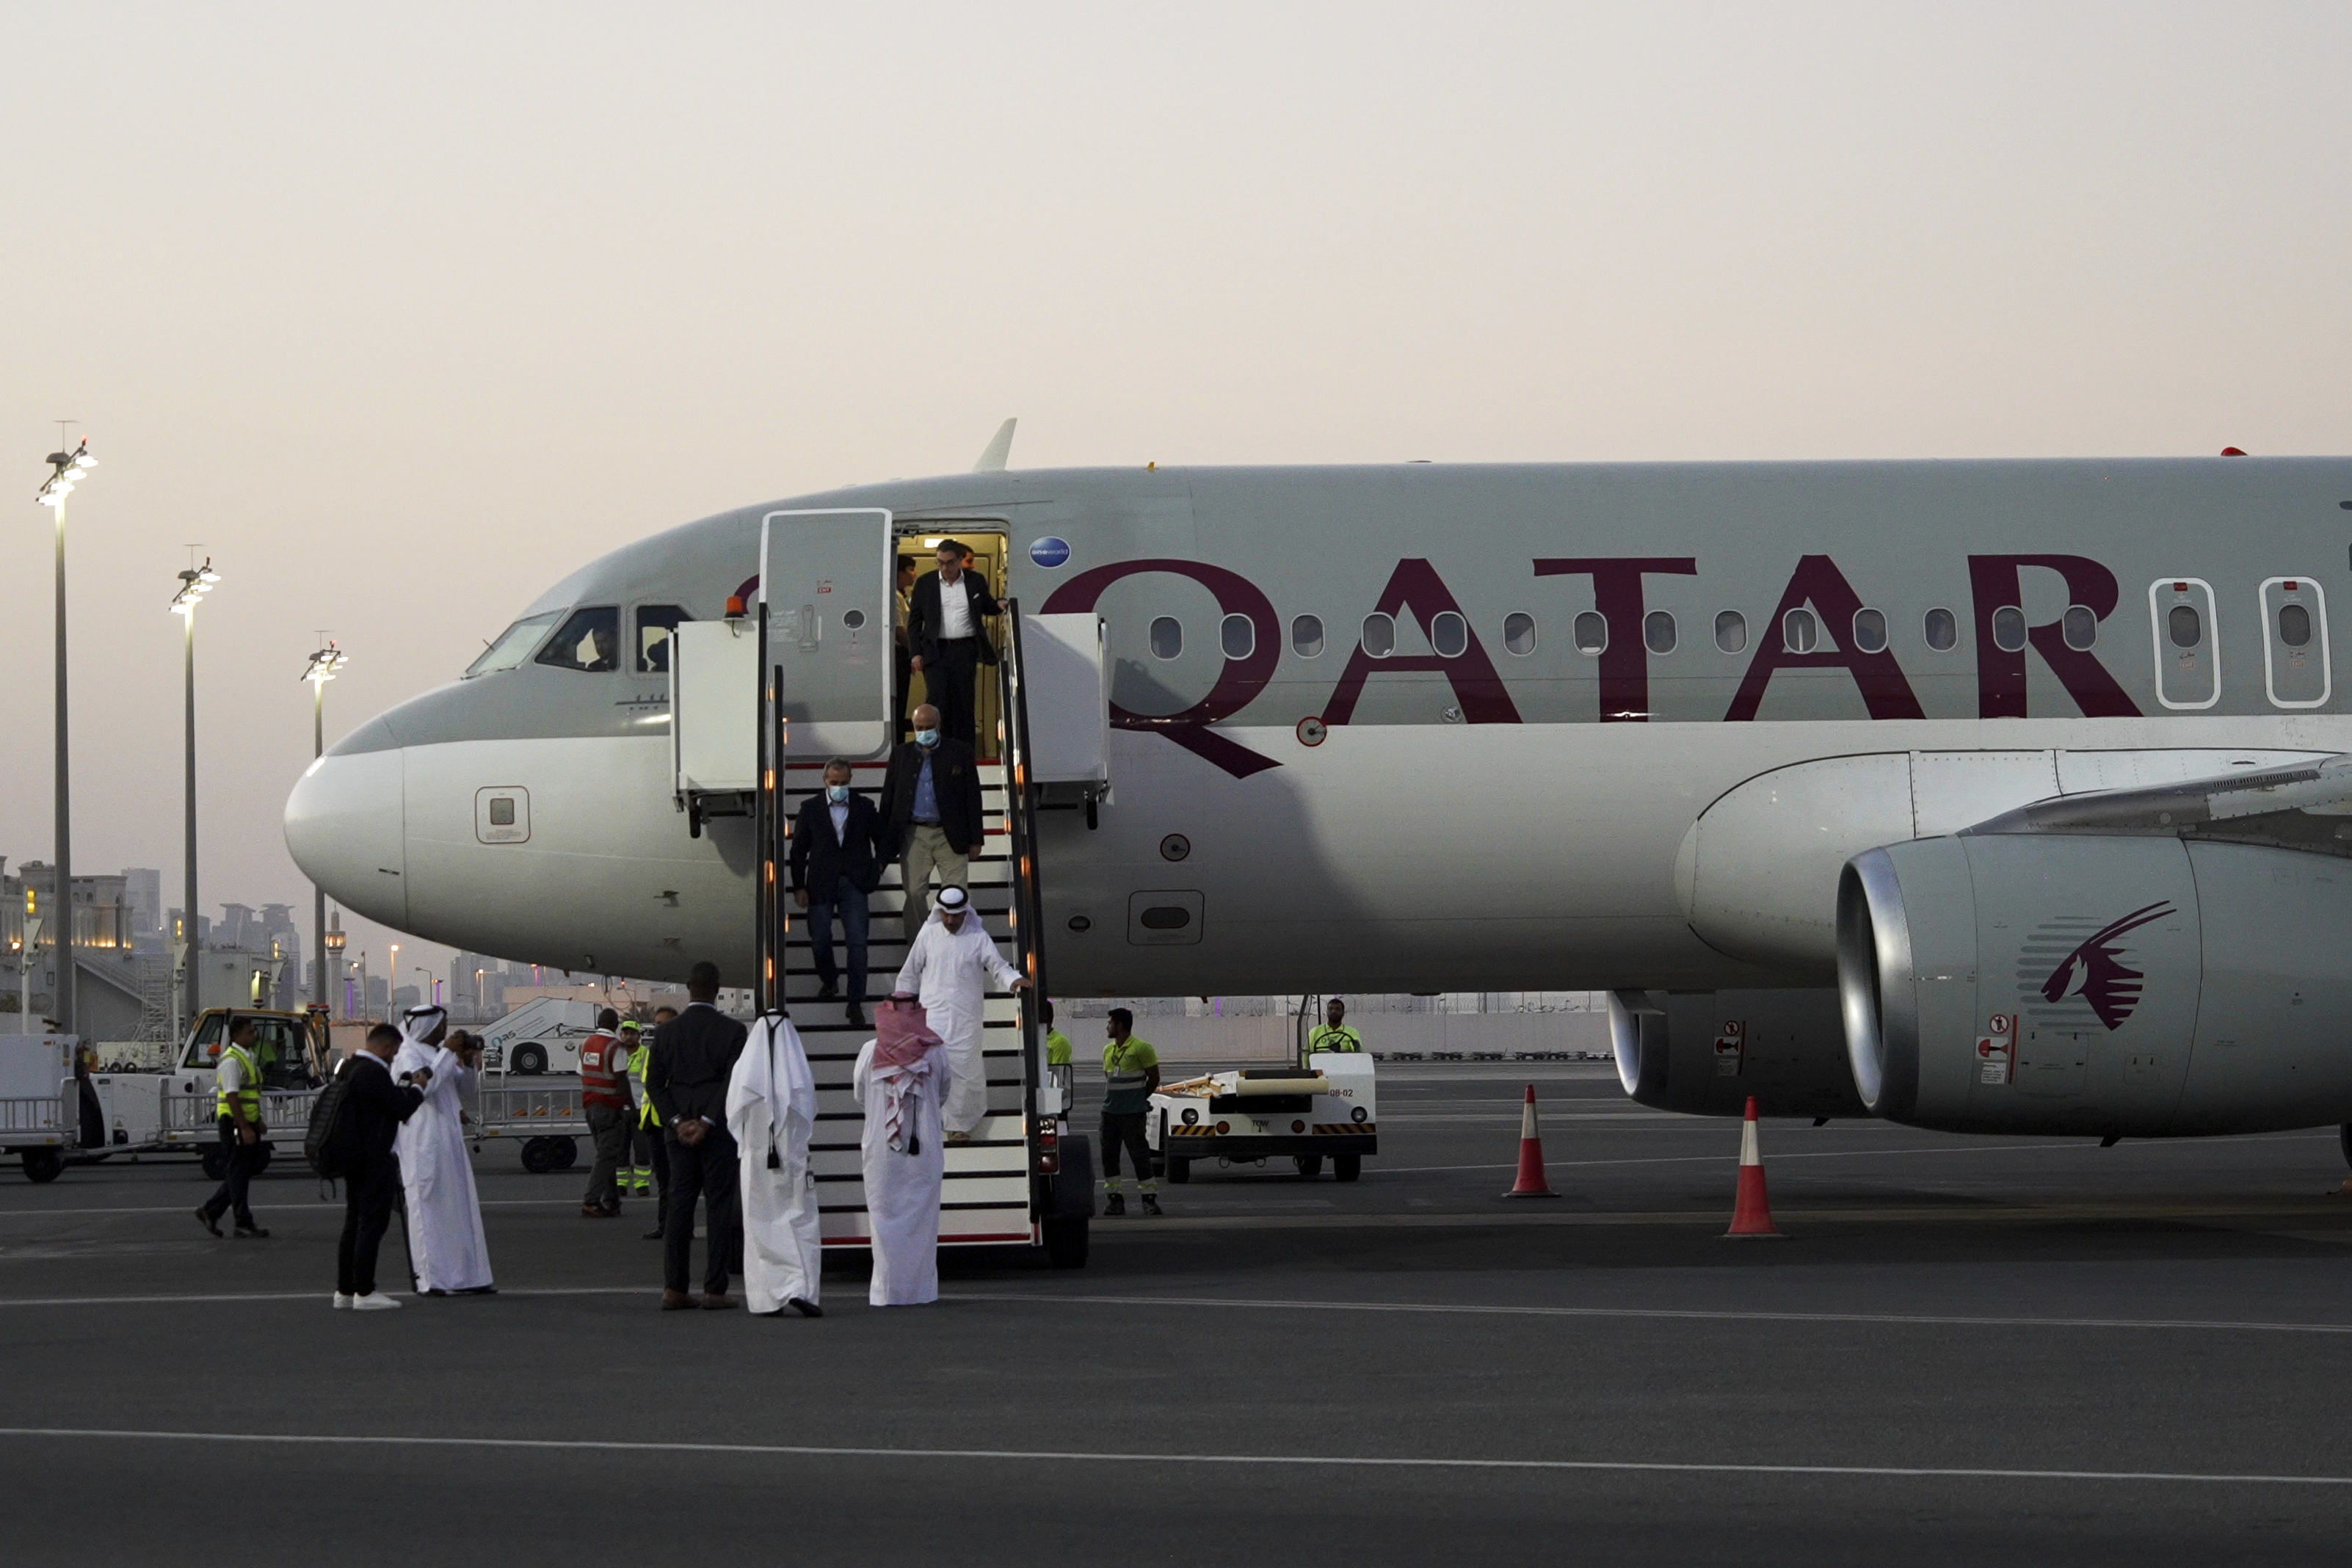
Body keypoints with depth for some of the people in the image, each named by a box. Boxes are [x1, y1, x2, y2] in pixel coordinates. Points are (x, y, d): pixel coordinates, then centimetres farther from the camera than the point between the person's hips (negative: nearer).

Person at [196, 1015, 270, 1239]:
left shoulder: (248, 1057, 15)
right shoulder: (231, 1060, -17)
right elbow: (232, 1097, -22)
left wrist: (257, 1121, 22)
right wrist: (244, 1128, -25)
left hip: (248, 1123, 10)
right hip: (234, 1123, -10)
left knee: (246, 1171, 13)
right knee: (238, 1173, -3)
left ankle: (210, 1210, 21)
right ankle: (244, 1225, 0)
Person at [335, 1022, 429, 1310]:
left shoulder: (350, 1068, 10)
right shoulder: (374, 1073, -20)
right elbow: (404, 1109, -16)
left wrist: (406, 1088, 15)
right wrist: (418, 1088, 1)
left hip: (354, 1159, 10)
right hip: (374, 1163, -10)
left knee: (354, 1225, 14)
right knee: (371, 1224, -4)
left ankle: (344, 1291, 16)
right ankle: (364, 1292, -2)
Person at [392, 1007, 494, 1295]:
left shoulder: (436, 1054, 17)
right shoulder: (407, 1056, -9)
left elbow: (463, 1086, 21)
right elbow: (425, 1085, -25)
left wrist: (466, 1060, 4)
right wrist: (449, 1054, -18)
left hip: (450, 1142, 9)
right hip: (424, 1145, -9)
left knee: (460, 1207, 10)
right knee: (430, 1208, -7)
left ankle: (465, 1275, 14)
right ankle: (434, 1279, -4)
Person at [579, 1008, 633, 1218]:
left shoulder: (585, 1045, 10)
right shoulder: (616, 1047, -13)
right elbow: (621, 1079, -16)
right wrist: (629, 1105, -10)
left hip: (590, 1105, 7)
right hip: (610, 1108, -7)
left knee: (605, 1154, 16)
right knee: (607, 1157, -6)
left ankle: (611, 1201, 18)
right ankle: (590, 1202, -14)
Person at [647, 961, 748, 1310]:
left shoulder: (667, 1032, 4)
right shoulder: (731, 1030, -6)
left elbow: (654, 1083, 1)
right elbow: (734, 1081, -13)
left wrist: (676, 1122, -2)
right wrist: (707, 1122, -12)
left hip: (680, 1131, 3)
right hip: (718, 1133, -3)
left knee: (679, 1206, 6)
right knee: (718, 1208, 0)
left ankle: (673, 1288, 3)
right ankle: (714, 1290, -2)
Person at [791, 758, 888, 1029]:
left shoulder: (864, 807, 4)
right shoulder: (810, 808, 3)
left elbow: (881, 840, 16)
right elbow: (798, 850, 5)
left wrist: (878, 868, 3)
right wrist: (799, 887, 0)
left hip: (854, 884, -1)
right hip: (821, 885, 1)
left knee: (857, 943, -8)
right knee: (820, 941, 7)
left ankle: (856, 1004, -5)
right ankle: (829, 982, 37)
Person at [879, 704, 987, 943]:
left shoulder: (960, 753, 2)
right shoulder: (901, 755, 9)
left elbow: (973, 798, 3)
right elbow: (888, 798, 11)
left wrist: (975, 840, -1)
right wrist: (885, 842, 6)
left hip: (950, 836, -2)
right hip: (914, 836, 2)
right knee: (914, 894, 0)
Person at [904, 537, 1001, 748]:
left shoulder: (975, 581, 6)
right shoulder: (925, 583, 5)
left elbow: (987, 607, 20)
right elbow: (914, 620, 7)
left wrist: (1000, 606, -4)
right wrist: (915, 653, 0)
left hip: (965, 650, 1)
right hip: (936, 651, -1)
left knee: (963, 703, 1)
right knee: (938, 702, -9)